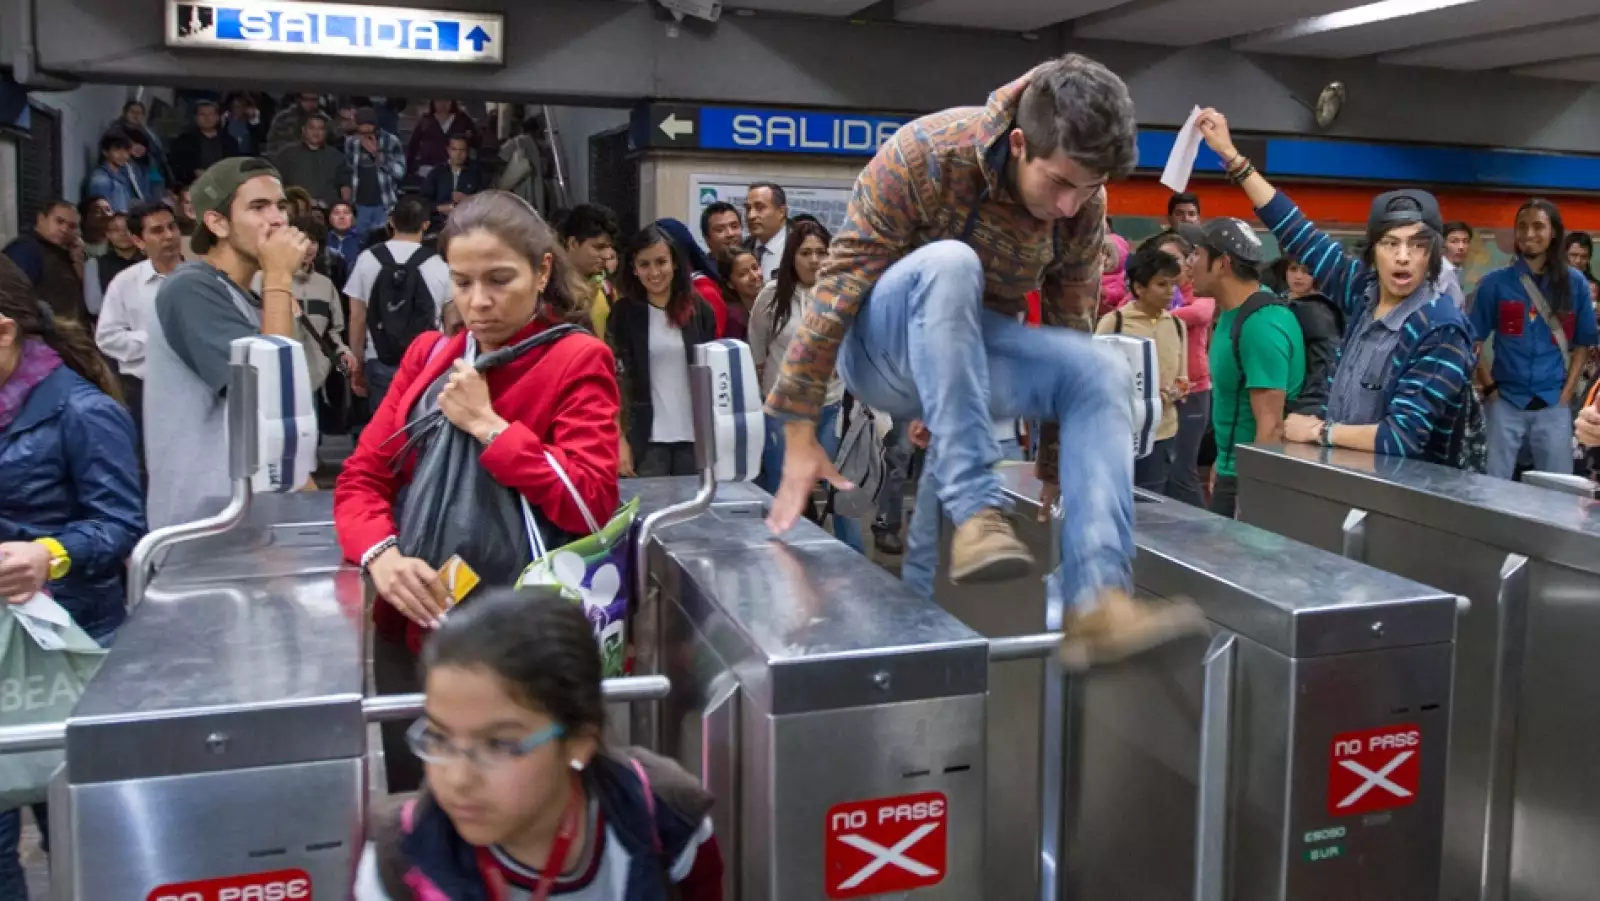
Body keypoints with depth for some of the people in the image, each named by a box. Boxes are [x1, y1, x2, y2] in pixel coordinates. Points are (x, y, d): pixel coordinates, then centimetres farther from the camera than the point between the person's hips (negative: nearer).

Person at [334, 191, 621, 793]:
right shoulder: (428, 355, 10)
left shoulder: (578, 362, -6)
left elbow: (590, 504, -16)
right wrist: (381, 554, -14)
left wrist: (487, 425, -16)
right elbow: (361, 477, 6)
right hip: (412, 627, 5)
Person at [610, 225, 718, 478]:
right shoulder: (624, 313, -1)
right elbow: (616, 380, -3)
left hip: (695, 436, 2)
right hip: (646, 438, -2)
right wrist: (620, 440, -9)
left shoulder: (699, 310, 5)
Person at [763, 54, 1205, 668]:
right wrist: (800, 433, -22)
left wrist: (1055, 467, 9)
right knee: (949, 263, -36)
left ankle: (1094, 602, -32)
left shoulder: (1084, 204, -9)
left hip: (974, 352, 4)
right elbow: (841, 281, -22)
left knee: (1100, 374, -23)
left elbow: (1069, 330, 3)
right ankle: (977, 513, -37)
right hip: (883, 349, -4)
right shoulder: (925, 154, -23)